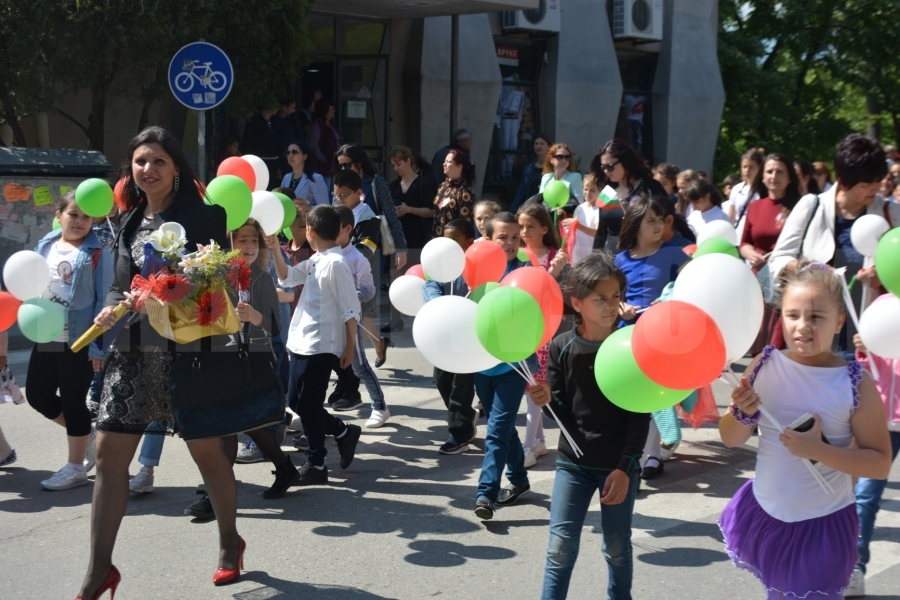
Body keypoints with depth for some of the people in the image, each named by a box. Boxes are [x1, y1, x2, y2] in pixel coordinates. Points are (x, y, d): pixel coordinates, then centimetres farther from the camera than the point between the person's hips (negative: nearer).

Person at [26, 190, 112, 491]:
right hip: (45, 338, 7)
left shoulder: (98, 253, -9)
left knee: (73, 401, 2)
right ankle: (87, 434, 34)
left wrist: (99, 345, -15)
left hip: (79, 340, -6)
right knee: (38, 395, 13)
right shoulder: (45, 245, 8)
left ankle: (75, 468, 17)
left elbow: (104, 300, -11)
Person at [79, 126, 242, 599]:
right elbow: (119, 284, 18)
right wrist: (112, 308, -4)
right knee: (109, 452, 0)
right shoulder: (129, 223, 13)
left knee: (206, 448, 7)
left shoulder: (202, 217, -5)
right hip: (131, 351, 5)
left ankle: (230, 542, 30)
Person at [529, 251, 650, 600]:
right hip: (573, 463, 1)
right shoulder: (562, 347, -5)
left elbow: (640, 416, -8)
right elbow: (562, 412, -1)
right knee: (560, 548, 1)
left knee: (617, 549, 12)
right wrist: (547, 400, -24)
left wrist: (625, 468, -13)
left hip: (620, 465, -1)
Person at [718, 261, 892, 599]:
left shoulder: (855, 385, -14)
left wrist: (818, 450, -25)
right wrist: (743, 415, -21)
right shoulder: (765, 366, -8)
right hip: (764, 512, 3)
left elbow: (880, 464, -12)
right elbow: (730, 440, 0)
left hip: (823, 524, -3)